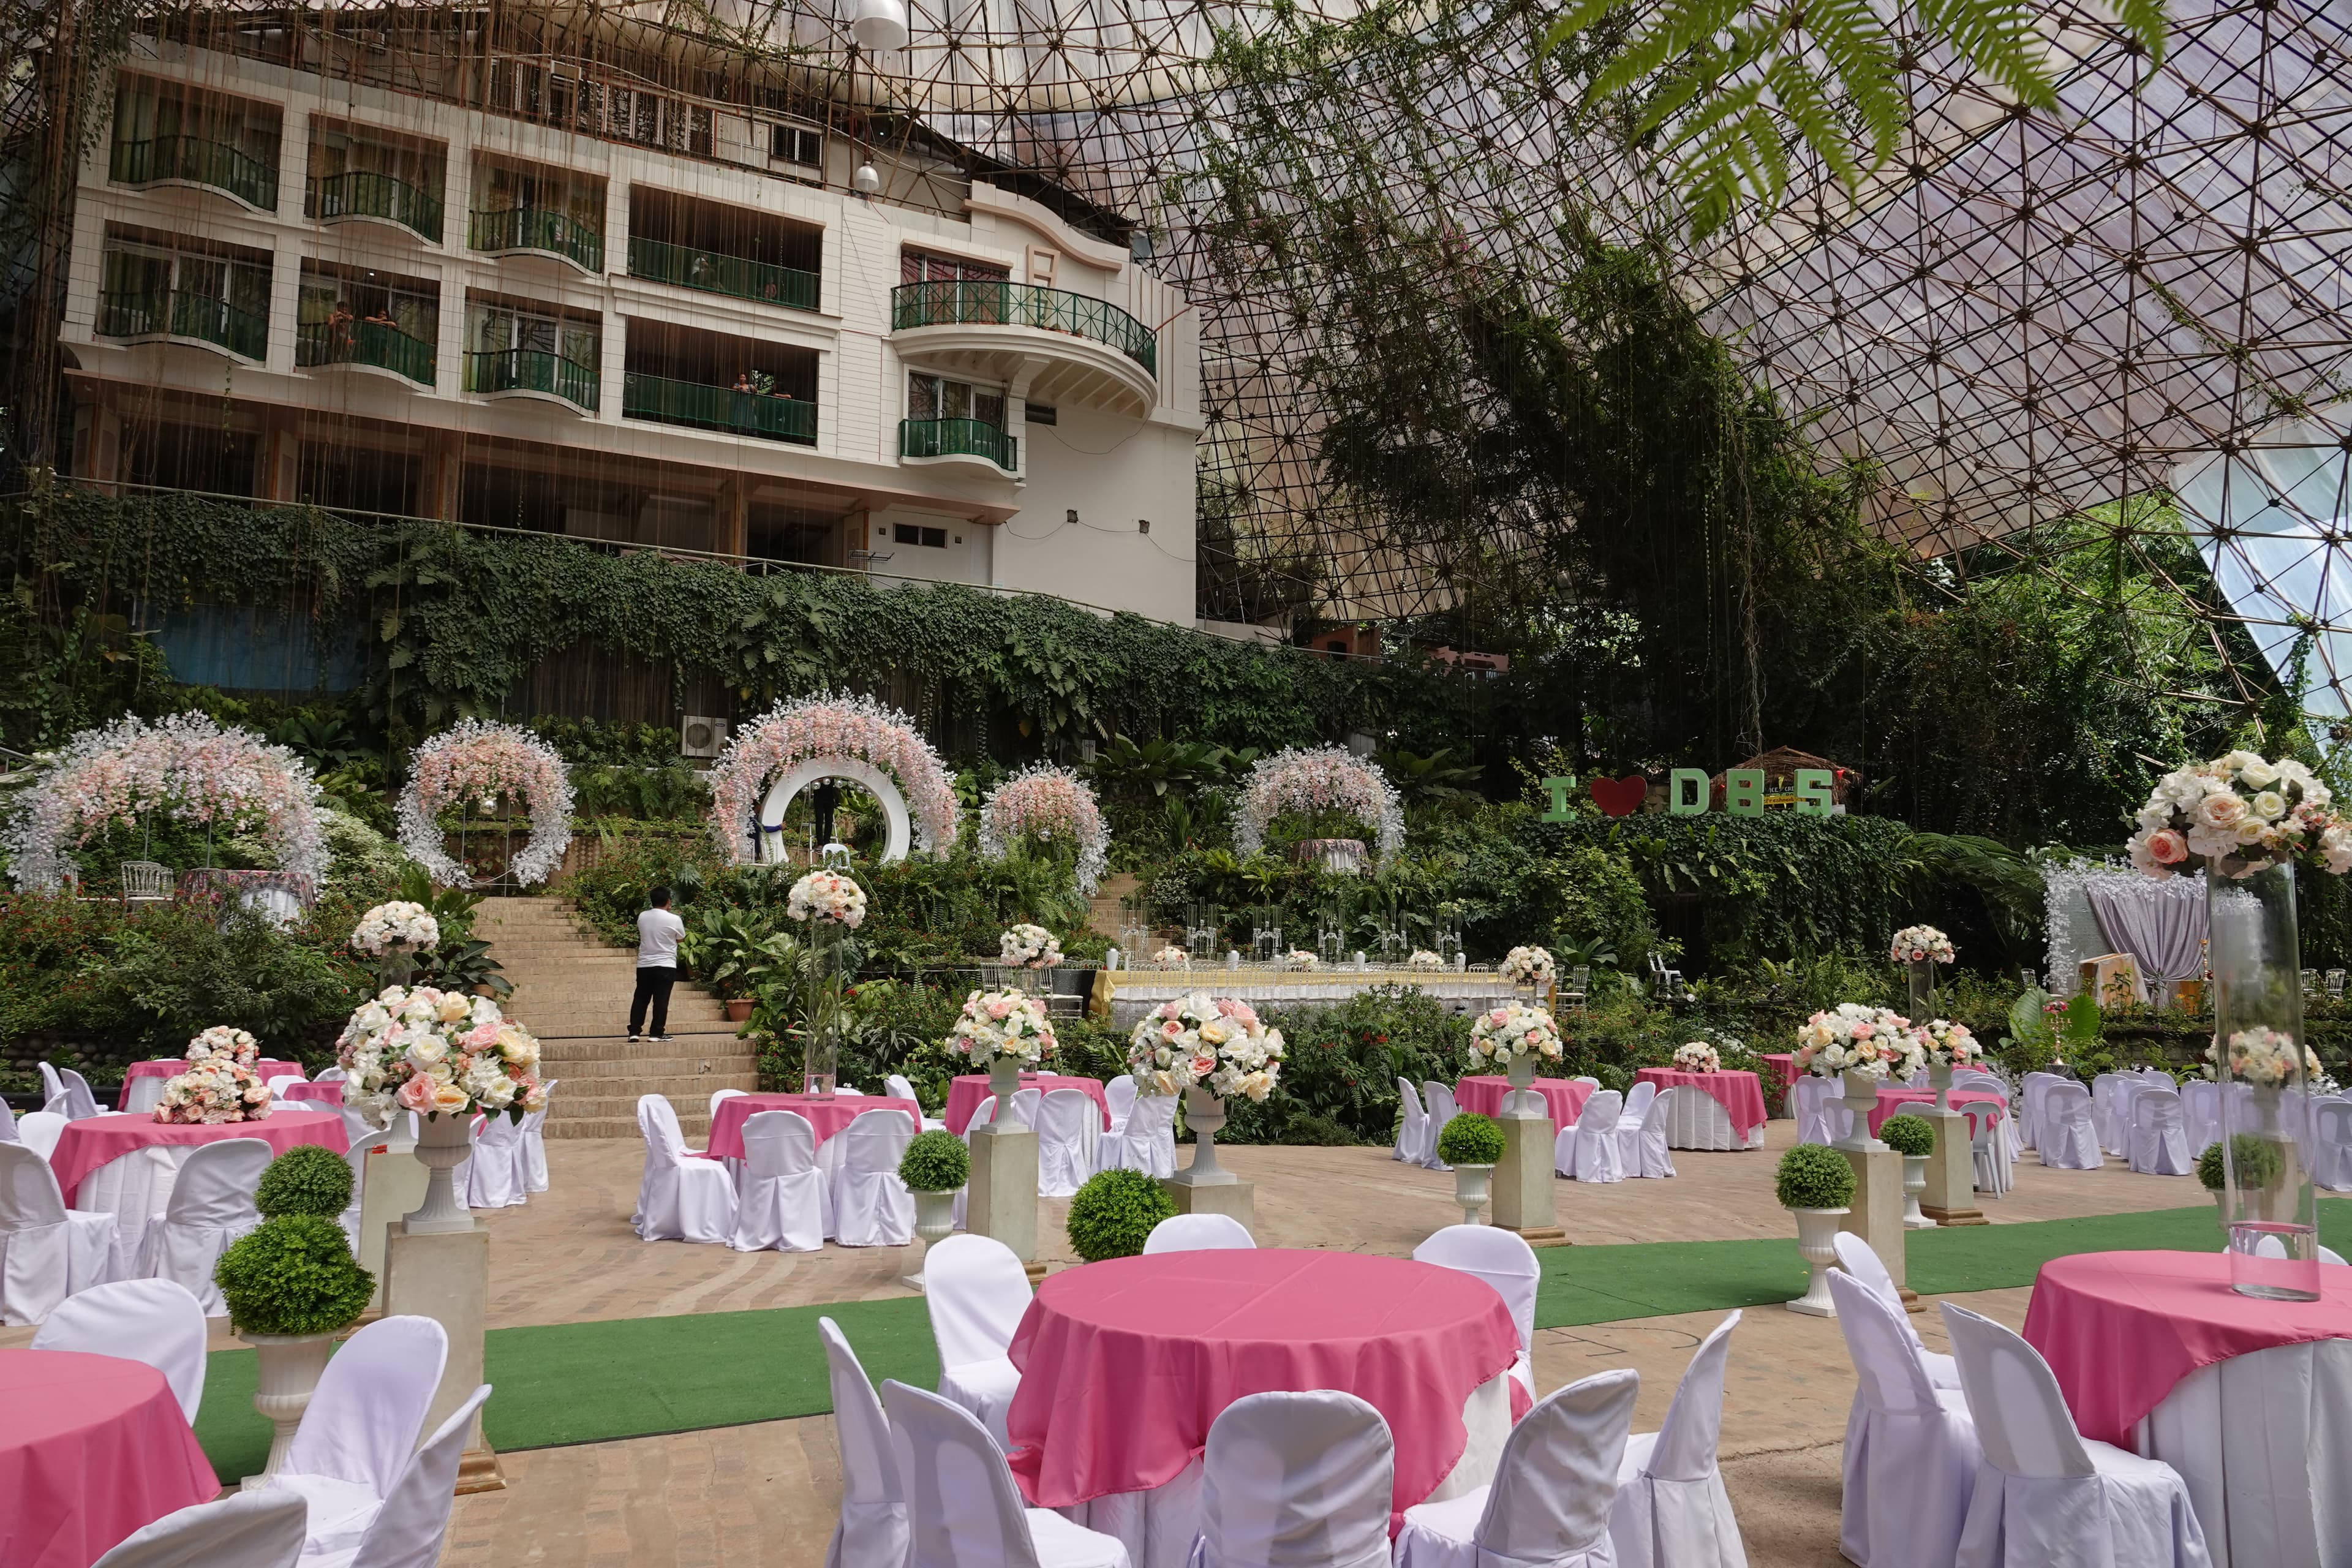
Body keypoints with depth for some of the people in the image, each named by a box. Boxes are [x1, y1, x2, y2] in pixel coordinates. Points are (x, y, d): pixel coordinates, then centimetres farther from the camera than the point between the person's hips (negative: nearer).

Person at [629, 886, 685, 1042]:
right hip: (665, 965, -4)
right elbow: (681, 938, 5)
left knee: (640, 999, 10)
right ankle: (657, 1033, 2)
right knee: (661, 1000, 0)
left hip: (644, 965, 4)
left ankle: (634, 1031, 10)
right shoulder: (674, 920, -11)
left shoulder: (642, 917, 1)